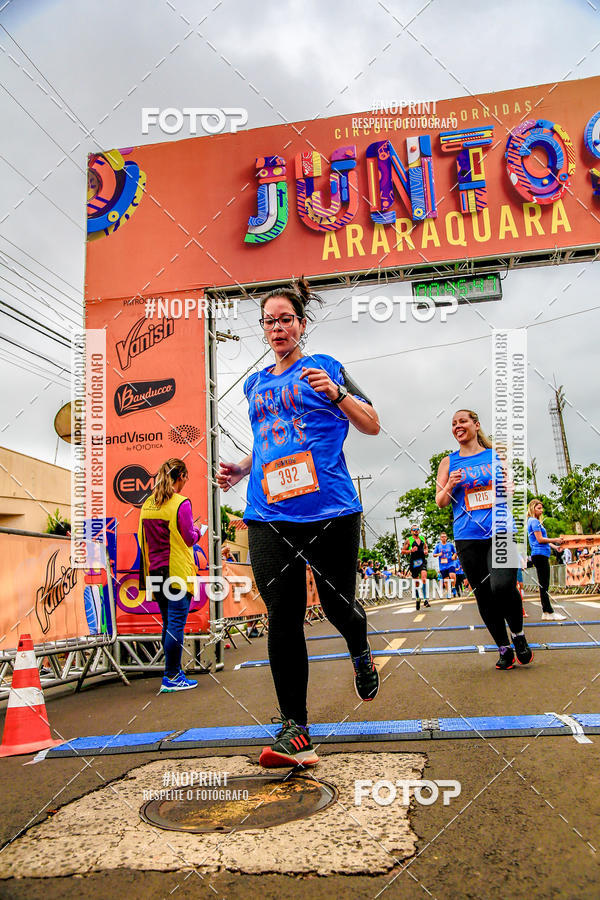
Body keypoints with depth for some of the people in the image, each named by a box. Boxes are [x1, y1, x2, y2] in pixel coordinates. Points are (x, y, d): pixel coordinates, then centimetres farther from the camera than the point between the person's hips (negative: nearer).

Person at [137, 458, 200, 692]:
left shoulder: (147, 504, 8)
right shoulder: (181, 503, -12)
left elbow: (143, 538, 14)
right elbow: (189, 539, -11)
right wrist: (198, 531, 9)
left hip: (156, 571, 7)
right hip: (178, 571, -7)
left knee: (168, 623, 14)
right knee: (177, 623, -3)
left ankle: (174, 672, 21)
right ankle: (172, 678, 0)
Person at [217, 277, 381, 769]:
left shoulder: (323, 366, 7)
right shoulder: (255, 383, 20)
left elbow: (372, 425, 4)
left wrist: (335, 393, -12)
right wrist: (241, 468, 12)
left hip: (329, 509, -3)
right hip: (269, 515, 3)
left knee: (338, 604, 6)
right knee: (283, 619, -3)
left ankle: (362, 655, 43)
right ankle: (295, 732, 4)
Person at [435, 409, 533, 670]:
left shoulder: (497, 455, 11)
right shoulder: (448, 462, 11)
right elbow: (440, 502, 11)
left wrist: (507, 480, -3)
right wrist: (450, 485, -9)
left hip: (500, 532, -2)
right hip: (468, 537, 2)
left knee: (502, 586, -20)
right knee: (483, 594, 3)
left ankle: (519, 634, 7)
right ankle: (504, 648, 19)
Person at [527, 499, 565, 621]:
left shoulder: (535, 521, 22)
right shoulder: (534, 521, -9)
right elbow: (540, 539, -15)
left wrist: (554, 546, 14)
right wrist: (555, 540, -7)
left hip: (542, 555, 10)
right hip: (540, 555, -10)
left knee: (544, 585, 10)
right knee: (544, 585, -8)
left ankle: (546, 612, 12)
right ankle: (549, 612, -7)